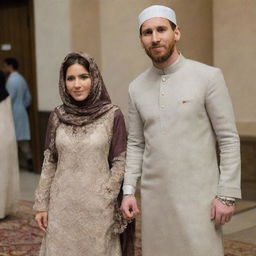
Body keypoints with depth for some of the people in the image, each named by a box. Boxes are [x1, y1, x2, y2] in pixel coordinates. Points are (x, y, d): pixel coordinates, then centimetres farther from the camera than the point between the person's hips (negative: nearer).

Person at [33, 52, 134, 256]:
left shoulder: (112, 115, -7)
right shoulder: (57, 117, 2)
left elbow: (120, 163, -3)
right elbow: (49, 163, 7)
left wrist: (103, 199, -7)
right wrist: (42, 204, 5)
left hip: (98, 207, -2)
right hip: (62, 206, 3)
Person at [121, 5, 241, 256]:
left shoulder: (208, 77, -8)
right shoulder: (137, 87, 6)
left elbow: (229, 139, -8)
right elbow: (135, 144, 11)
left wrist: (227, 194, -11)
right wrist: (128, 190, 3)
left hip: (197, 194, -4)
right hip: (153, 195, 4)